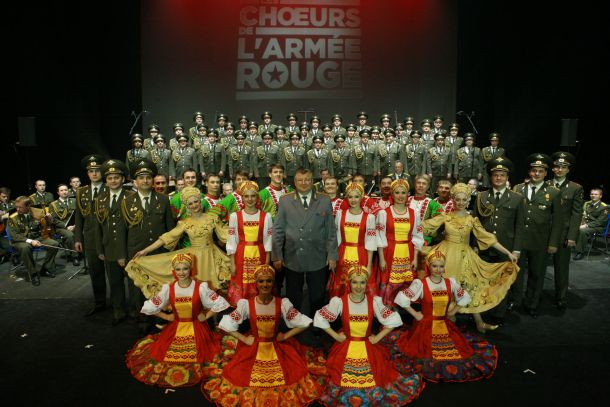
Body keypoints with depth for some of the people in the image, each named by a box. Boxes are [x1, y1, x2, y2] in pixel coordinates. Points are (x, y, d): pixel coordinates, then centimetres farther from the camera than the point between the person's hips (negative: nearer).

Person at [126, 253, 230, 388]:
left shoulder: (200, 287, -14)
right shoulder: (168, 288, -8)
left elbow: (219, 304, -10)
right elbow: (150, 307, 2)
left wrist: (205, 317, -8)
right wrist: (166, 316, 0)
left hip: (196, 329, -2)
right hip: (175, 329, 2)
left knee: (193, 365, -9)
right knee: (164, 357, -1)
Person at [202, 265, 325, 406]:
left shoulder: (283, 303, -10)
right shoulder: (246, 304, -10)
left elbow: (303, 323, -5)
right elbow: (227, 324, -6)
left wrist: (285, 336, -7)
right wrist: (244, 339, -8)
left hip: (278, 349, 0)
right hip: (253, 349, 0)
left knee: (296, 374, -10)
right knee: (236, 377, -10)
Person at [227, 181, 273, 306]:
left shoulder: (266, 216, 0)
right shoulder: (235, 216, 0)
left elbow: (267, 241, 2)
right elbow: (232, 241, 1)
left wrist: (267, 263, -2)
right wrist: (232, 264, -2)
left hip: (259, 256, 0)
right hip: (241, 256, 0)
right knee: (239, 288, 3)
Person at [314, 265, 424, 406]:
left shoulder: (374, 301, -8)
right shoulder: (340, 301, -12)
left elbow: (394, 320, -4)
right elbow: (319, 318, -5)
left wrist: (378, 337, -5)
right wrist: (336, 336, -4)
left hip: (369, 348, 1)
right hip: (346, 348, 0)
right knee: (344, 384, -12)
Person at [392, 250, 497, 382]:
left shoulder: (450, 282, 2)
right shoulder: (420, 284, -12)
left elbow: (465, 297, 19)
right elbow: (401, 298, -16)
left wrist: (453, 312, 11)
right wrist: (415, 314, -10)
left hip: (445, 327, 4)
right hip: (426, 326, -4)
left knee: (457, 353, -4)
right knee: (431, 360, -16)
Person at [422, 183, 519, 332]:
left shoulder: (472, 220, -2)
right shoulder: (445, 216, -2)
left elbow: (488, 238, -2)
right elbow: (424, 226, -5)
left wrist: (508, 253, -6)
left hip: (463, 257, 0)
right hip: (446, 254, 0)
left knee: (469, 287, 4)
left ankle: (479, 323, 14)